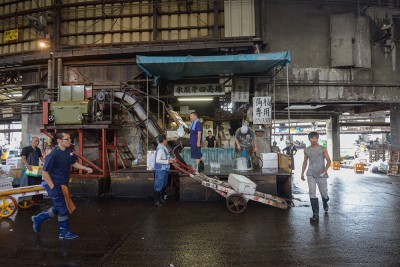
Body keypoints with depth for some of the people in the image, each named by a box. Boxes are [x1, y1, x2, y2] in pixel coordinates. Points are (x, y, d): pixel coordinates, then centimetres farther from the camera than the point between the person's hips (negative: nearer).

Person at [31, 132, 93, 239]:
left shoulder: (69, 151, -1)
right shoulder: (53, 155, -23)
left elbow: (74, 163, 14)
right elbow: (45, 173, -19)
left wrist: (86, 168, -1)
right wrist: (53, 188, -18)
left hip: (63, 185, 8)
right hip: (54, 185, -8)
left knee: (58, 208, 20)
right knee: (63, 209, 3)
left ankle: (38, 218, 40)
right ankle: (64, 233, 20)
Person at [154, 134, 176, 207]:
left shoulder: (164, 148, 10)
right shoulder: (160, 149, -22)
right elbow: (158, 160, -26)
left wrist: (171, 160, 9)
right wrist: (168, 161, -23)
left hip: (164, 169, 10)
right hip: (160, 170, -10)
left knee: (163, 185, 21)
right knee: (158, 186, 0)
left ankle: (161, 198, 36)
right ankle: (156, 201, 10)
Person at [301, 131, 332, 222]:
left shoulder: (323, 149, 0)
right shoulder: (306, 150, 7)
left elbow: (328, 160, -1)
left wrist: (326, 169, -18)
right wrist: (302, 173, 15)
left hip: (321, 174, -1)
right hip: (311, 174, 1)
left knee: (324, 193, 10)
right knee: (312, 193, -8)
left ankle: (325, 204, 46)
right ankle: (315, 214, -4)